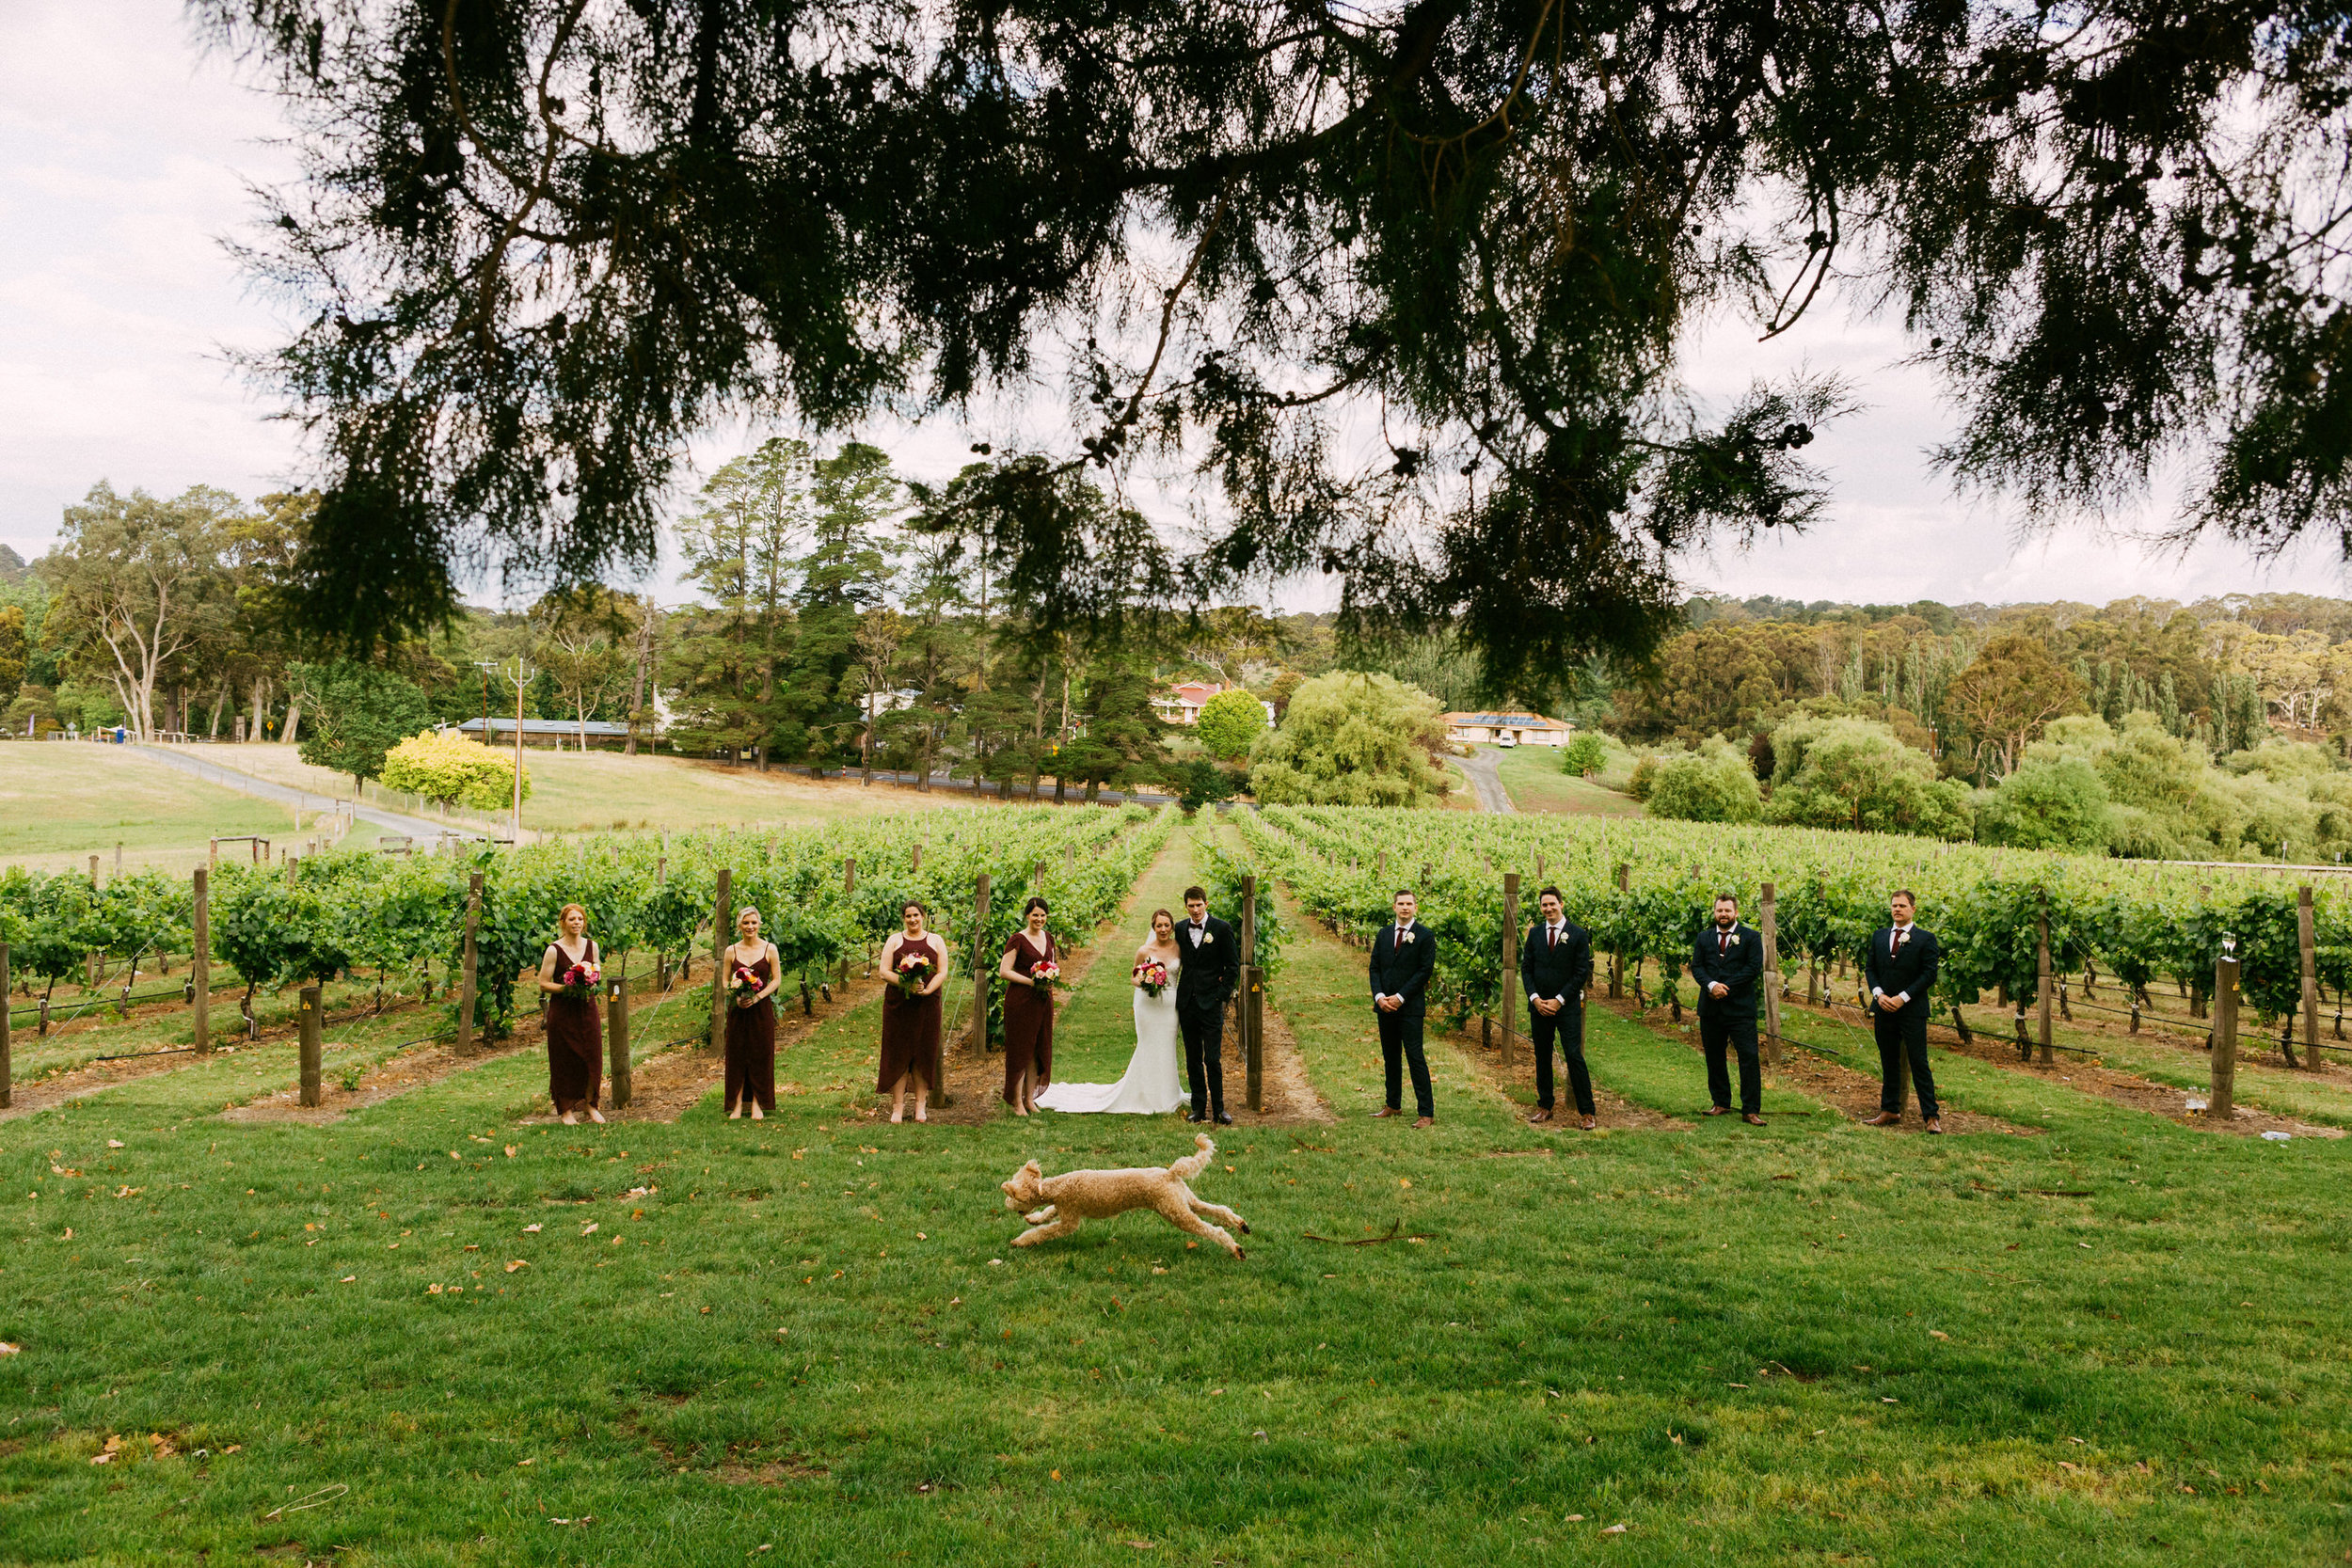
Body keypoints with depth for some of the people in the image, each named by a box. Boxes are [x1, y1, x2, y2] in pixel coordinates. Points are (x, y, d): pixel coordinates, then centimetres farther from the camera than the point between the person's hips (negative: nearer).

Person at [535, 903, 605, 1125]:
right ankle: (566, 1109, 15)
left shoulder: (591, 946, 5)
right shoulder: (554, 950, -8)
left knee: (592, 1058, 4)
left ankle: (589, 1104, 21)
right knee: (564, 1062, 2)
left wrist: (591, 985, -5)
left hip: (588, 1009, 4)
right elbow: (543, 984, -7)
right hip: (562, 1012, -4)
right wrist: (567, 988, -21)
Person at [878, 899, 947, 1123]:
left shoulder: (935, 941, 9)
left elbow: (942, 972, 2)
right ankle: (898, 1107, 5)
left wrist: (927, 990, -15)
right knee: (898, 1053, 0)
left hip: (927, 1004, 1)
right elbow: (885, 971, -1)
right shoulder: (894, 940, 7)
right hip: (898, 1004, 0)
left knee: (924, 1054, 3)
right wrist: (906, 985, -17)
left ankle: (921, 1106, 12)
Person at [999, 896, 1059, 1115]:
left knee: (1038, 1049, 10)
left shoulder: (1048, 937, 10)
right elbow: (1004, 971, -12)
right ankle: (1017, 1102, 4)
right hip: (1020, 1000, -6)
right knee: (1020, 1049, -3)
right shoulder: (1017, 939, -9)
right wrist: (1032, 982, -18)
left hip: (1043, 1000, 6)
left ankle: (1030, 1098, 21)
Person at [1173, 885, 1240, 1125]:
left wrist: (1222, 994, -7)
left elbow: (1233, 965, -1)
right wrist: (1177, 994, 6)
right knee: (1193, 1060, 9)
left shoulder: (1221, 928, -3)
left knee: (1213, 1060, -5)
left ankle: (1218, 1109, 4)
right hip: (1187, 1003, 4)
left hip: (1211, 1003, -4)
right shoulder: (1181, 929, 8)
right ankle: (1199, 1107, 16)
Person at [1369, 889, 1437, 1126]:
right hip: (1385, 1006, 5)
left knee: (1415, 1057, -7)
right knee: (1390, 1057, 12)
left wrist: (1400, 997, -13)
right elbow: (1375, 967, 10)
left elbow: (1425, 970, -8)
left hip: (1410, 1008, -5)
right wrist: (1379, 996, -6)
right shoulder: (1384, 934, 13)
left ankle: (1427, 1113, -5)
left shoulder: (1425, 936, -3)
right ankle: (1392, 1105, 22)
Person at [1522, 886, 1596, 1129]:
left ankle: (1587, 1113, -2)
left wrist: (1559, 1000, -11)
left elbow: (1582, 972, -5)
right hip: (1539, 1006, 4)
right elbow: (1526, 968, 9)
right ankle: (1544, 1107, 19)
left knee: (1574, 1057, -7)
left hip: (1567, 1006, -4)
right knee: (1542, 1058, 9)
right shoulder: (1535, 933, 8)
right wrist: (1535, 998, -5)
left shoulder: (1578, 934, -3)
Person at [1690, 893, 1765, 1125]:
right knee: (1714, 1058, 10)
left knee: (1749, 1058, -8)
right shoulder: (1703, 938, 12)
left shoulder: (1750, 937, 3)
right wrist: (1711, 985, -15)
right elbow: (1696, 967, 4)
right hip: (1711, 1008, 4)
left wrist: (1726, 987, -14)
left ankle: (1751, 1110, -4)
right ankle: (1721, 1103, 22)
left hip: (1740, 1008, -3)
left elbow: (1754, 968, -7)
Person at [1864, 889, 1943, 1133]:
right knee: (1888, 1063, 10)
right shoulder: (1878, 937, 12)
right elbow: (1869, 968, 12)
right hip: (1884, 1009, 5)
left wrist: (1903, 997, -14)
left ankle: (1931, 1115, 0)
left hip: (1912, 1010, -4)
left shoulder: (1925, 939, -2)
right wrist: (1878, 994, -5)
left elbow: (1929, 974, -7)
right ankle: (1890, 1111, 18)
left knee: (1919, 1063, -5)